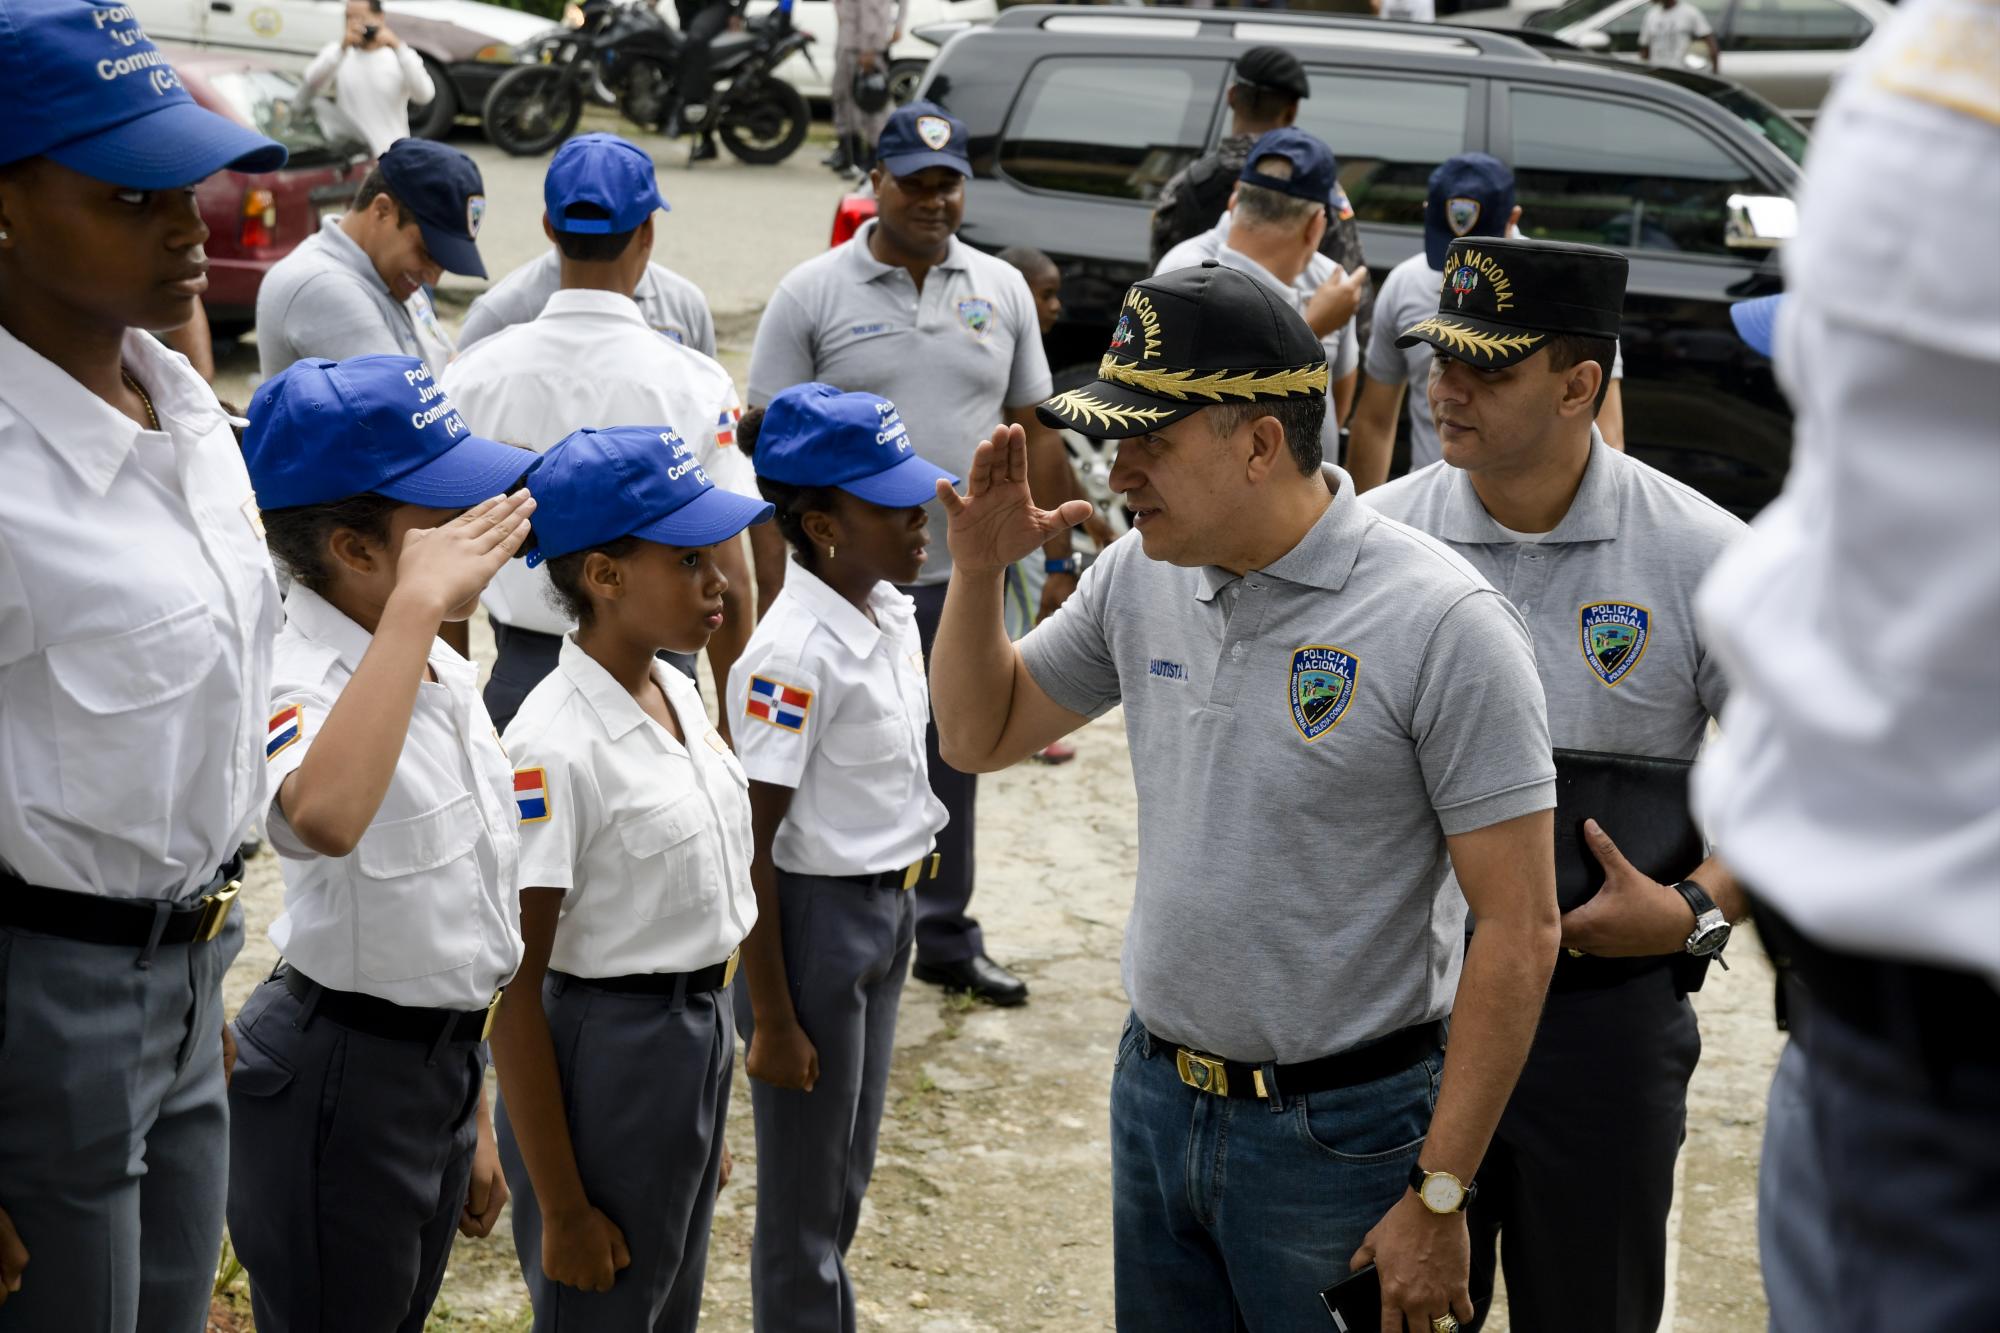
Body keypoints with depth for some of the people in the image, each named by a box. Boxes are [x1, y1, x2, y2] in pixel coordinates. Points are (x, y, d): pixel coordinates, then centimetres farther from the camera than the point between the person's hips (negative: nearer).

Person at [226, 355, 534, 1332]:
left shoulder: (444, 674, 5)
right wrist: (417, 599, -42)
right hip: (341, 1076, -9)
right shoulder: (301, 684, -22)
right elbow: (324, 817, -49)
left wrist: (471, 1117, 18)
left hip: (445, 1057, 9)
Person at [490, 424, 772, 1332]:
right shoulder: (556, 748, -22)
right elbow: (513, 993, -19)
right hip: (601, 1058, -8)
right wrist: (561, 1210, -17)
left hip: (699, 1043, 8)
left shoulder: (678, 695, 3)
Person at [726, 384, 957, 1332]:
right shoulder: (793, 656, -23)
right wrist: (771, 1021, -18)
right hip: (813, 915, -8)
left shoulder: (892, 611, 1)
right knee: (804, 1200, 7)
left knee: (847, 1178, 21)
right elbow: (750, 847, -21)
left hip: (888, 906, 8)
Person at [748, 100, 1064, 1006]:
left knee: (952, 765, 15)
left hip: (967, 575, 4)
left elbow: (1035, 431, 10)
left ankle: (946, 939, 28)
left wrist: (1058, 559, 7)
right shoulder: (812, 295, -5)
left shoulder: (1001, 291, 6)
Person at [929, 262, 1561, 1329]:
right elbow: (981, 735, 16)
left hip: (1340, 1133, -6)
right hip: (1153, 1096, 6)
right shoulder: (1139, 579, 1)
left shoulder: (1444, 626, -18)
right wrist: (979, 570, -4)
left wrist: (1439, 1197, -18)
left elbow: (1519, 930, -17)